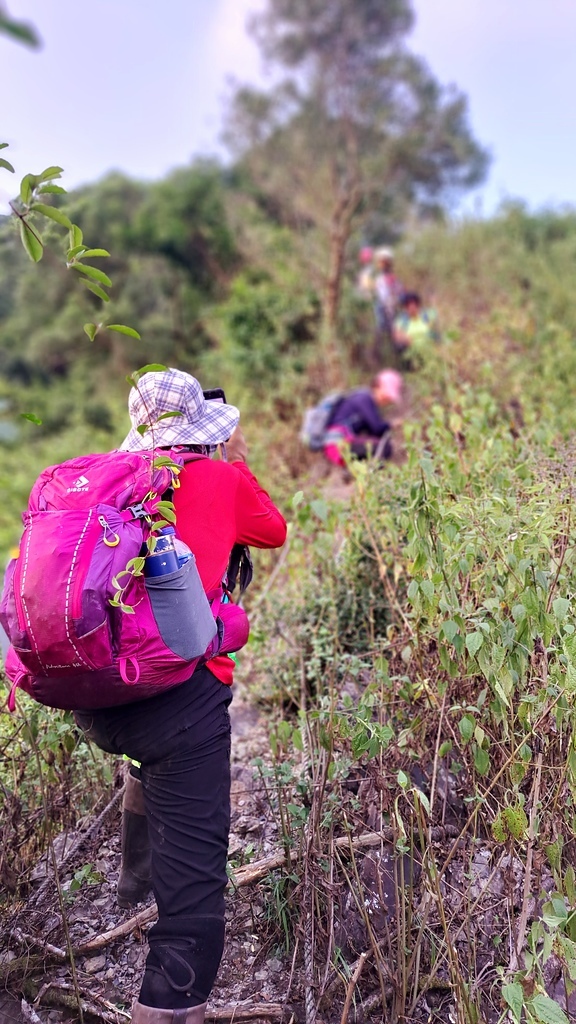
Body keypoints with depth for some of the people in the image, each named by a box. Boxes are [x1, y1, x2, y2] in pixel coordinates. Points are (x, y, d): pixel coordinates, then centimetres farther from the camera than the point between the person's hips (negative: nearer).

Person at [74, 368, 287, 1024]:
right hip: (178, 691, -6)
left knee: (156, 757, 40)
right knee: (191, 887, -1)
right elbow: (275, 532, 23)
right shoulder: (221, 479, 2)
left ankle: (136, 872, 59)